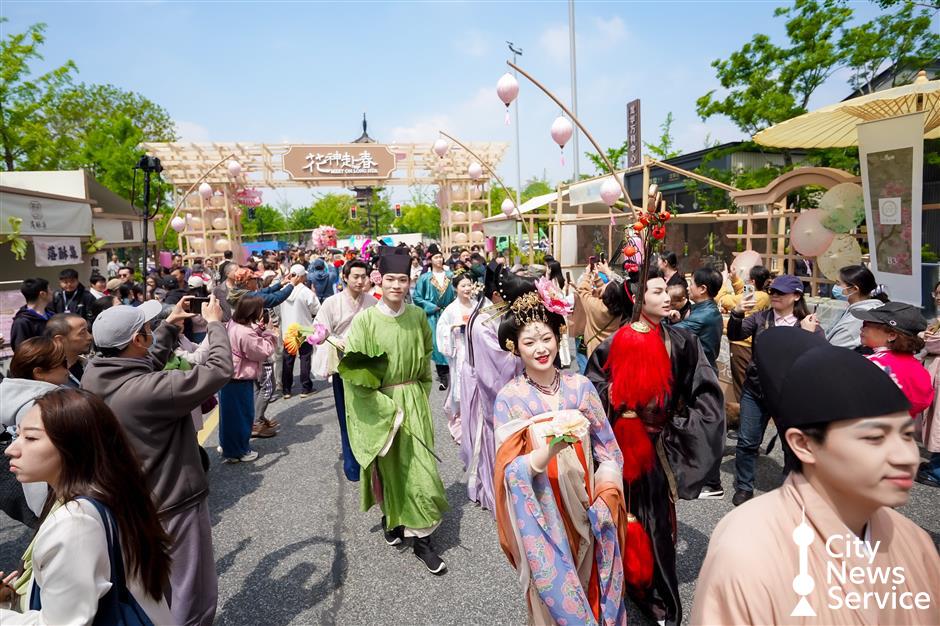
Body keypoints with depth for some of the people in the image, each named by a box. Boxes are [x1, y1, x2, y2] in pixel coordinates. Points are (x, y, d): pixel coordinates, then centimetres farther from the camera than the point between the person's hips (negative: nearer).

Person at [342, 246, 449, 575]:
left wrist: (418, 393, 10)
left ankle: (421, 538, 14)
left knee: (418, 468, 2)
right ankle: (391, 517, 39)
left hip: (413, 402, 2)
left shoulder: (417, 316, -2)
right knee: (388, 467, 13)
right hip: (379, 404, -2)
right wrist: (386, 405, -17)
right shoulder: (365, 320, -11)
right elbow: (353, 370, -12)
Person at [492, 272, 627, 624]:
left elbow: (608, 450, 2)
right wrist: (547, 452, -31)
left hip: (587, 508, 2)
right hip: (541, 513, -2)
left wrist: (604, 499, -10)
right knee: (556, 589, 8)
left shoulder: (581, 386, -4)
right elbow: (508, 472, -14)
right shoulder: (509, 399, -11)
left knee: (593, 586, 15)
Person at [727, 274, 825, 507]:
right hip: (755, 390, 2)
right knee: (747, 442, 6)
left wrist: (809, 334, -28)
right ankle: (744, 487, 23)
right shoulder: (761, 318, 2)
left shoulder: (809, 324, -5)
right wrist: (737, 314, -26)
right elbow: (735, 336, -9)